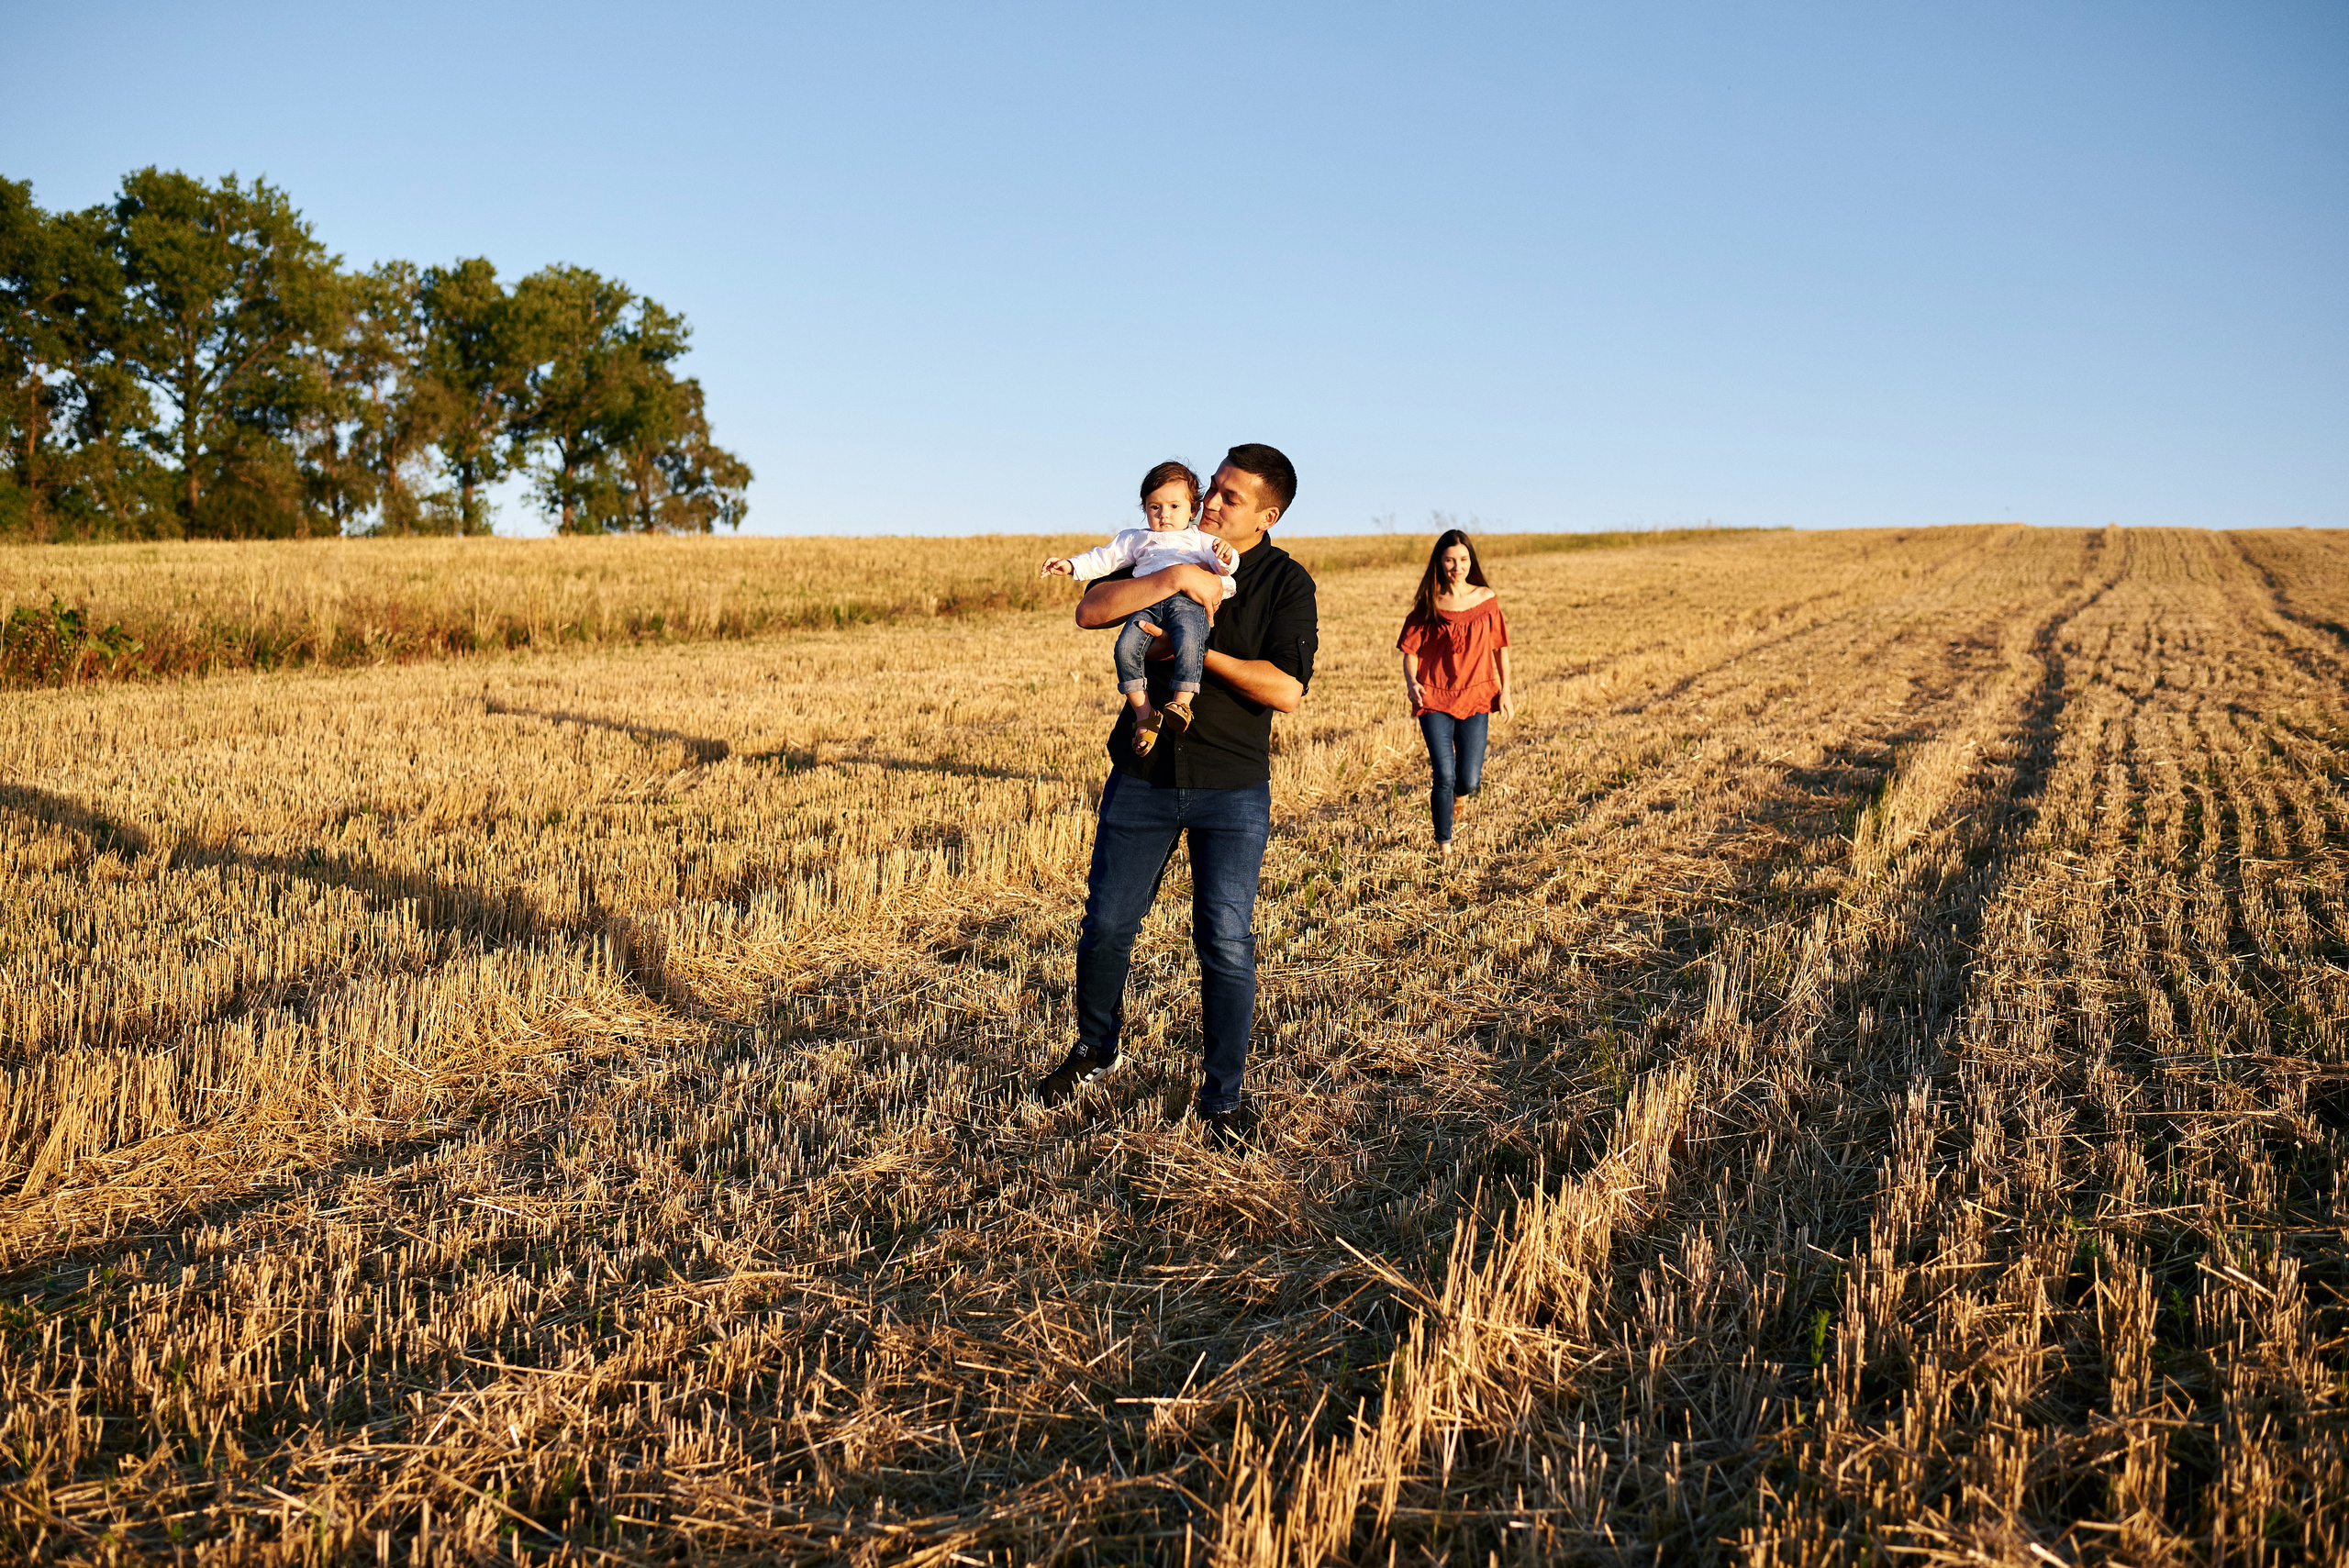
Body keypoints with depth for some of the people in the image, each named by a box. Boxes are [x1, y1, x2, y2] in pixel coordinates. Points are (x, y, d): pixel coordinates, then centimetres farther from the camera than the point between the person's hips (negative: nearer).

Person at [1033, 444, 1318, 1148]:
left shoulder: (1287, 582, -3)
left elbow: (1287, 691, -15)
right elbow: (1090, 609, -10)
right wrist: (1173, 580, -21)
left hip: (1233, 787, -3)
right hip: (1143, 775, 3)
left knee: (1226, 942, -4)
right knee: (1107, 923, 7)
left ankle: (1225, 1097, 12)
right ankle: (1095, 1049, 34)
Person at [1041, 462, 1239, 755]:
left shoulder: (1199, 539, 28)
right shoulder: (1136, 539, 36)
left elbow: (1222, 565, 14)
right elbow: (1103, 558, 32)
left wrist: (1226, 556, -11)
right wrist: (1070, 565, 20)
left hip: (1188, 600, -2)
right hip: (1147, 603, 3)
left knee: (1188, 643, -35)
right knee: (1126, 648, -24)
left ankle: (1182, 703, -34)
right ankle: (1144, 712, -20)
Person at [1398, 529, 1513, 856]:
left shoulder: (1486, 599, 3)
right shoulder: (1429, 605, -1)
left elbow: (1500, 646, 11)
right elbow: (1411, 650, 0)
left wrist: (1505, 690, 6)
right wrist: (1412, 682, -18)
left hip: (1475, 697, 1)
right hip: (1434, 699, -1)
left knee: (1469, 783, -5)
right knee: (1445, 777, -11)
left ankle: (1440, 797, 33)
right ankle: (1444, 845, 10)